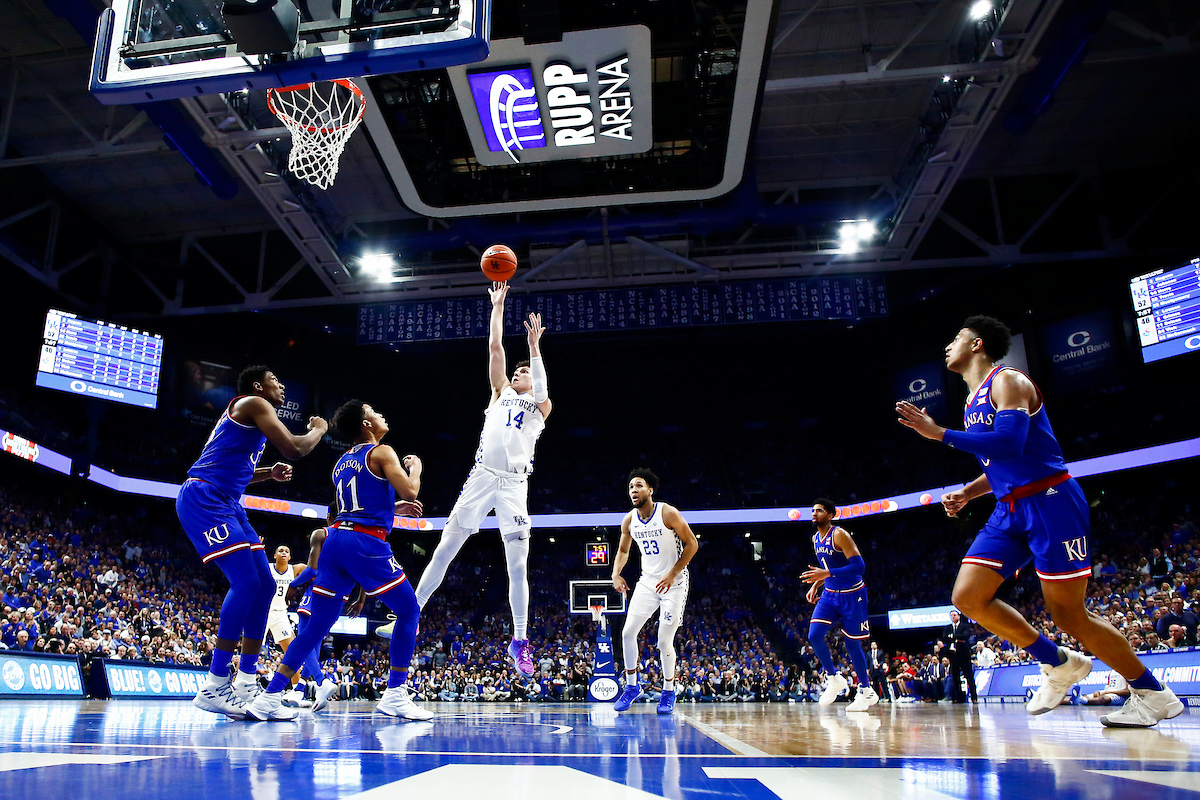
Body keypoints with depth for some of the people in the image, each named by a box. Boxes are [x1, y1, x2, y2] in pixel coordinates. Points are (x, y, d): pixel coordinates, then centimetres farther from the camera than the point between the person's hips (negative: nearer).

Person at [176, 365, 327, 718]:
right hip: (203, 499, -10)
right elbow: (294, 448, -16)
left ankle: (245, 682, 9)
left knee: (265, 585, 4)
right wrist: (319, 429, 3)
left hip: (226, 505, 10)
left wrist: (270, 473, 21)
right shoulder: (254, 404, -5)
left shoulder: (248, 414, 25)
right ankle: (214, 687, -13)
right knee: (247, 583, -19)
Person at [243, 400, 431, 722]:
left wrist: (393, 507, 38)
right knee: (409, 610, 5)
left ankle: (269, 698, 5)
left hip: (335, 539, 7)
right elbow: (410, 491, -9)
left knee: (317, 624, 11)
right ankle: (395, 696, 1)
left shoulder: (342, 462, 23)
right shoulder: (381, 452, 0)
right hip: (366, 541, -7)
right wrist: (415, 467, 12)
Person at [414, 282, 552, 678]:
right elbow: (494, 347, 15)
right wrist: (497, 305, 15)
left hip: (514, 482, -2)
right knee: (444, 549, 0)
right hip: (481, 476, 3)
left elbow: (541, 390, -11)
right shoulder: (501, 392, 21)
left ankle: (520, 641, 6)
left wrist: (534, 346, -16)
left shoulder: (540, 406, 14)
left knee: (518, 566, -4)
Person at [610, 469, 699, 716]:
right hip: (648, 581, 5)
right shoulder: (629, 521, -2)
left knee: (664, 641, -7)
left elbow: (692, 544, -14)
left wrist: (672, 574, -19)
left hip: (674, 582, -5)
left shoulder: (668, 513, -18)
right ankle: (632, 687, 16)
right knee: (628, 632, -3)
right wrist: (616, 574, -5)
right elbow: (623, 551, 14)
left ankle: (668, 691, 15)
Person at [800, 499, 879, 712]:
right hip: (830, 594, 6)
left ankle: (866, 692, 18)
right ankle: (834, 679, 9)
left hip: (852, 595, -6)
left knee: (852, 643, 1)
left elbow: (859, 566, -25)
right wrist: (816, 585, 6)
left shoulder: (839, 534, -18)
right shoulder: (816, 539, 6)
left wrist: (827, 574, -31)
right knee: (814, 636, -9)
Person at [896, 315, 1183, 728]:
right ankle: (1060, 663, 12)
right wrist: (966, 493, 12)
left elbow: (1009, 443, -26)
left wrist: (939, 433, -23)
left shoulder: (1007, 382, -9)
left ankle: (1154, 694, 16)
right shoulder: (972, 403, 19)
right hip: (1010, 510, 9)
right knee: (967, 597, -3)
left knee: (1069, 615, -5)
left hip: (1050, 503, -9)